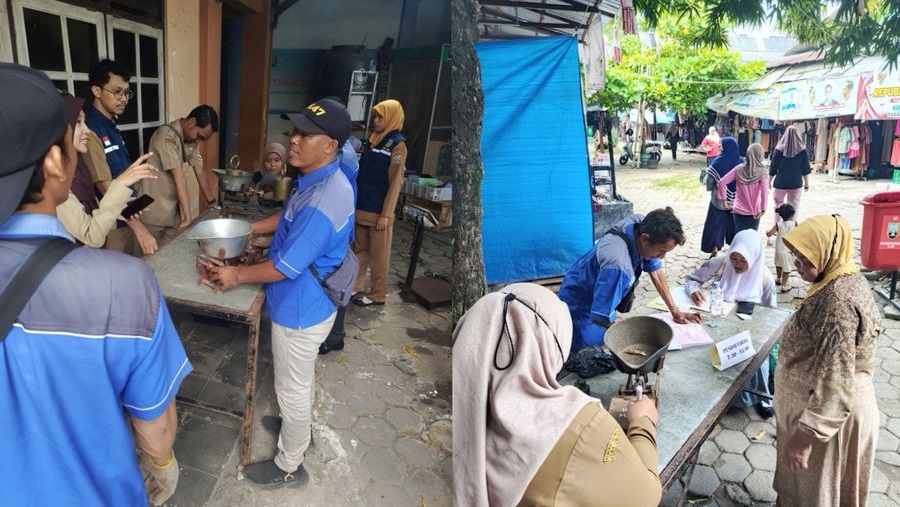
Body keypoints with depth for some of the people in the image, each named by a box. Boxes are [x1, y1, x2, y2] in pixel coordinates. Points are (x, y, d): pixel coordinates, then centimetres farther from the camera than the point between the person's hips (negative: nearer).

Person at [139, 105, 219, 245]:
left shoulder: (191, 139, 3)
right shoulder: (167, 136, -23)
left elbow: (200, 170, 10)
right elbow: (179, 178, -27)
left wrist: (212, 200, 13)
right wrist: (187, 217, -29)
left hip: (173, 211, 7)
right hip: (154, 211, -7)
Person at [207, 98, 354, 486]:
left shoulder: (322, 201, -34)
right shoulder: (324, 179, -1)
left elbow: (285, 268, -28)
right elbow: (291, 218, 17)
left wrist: (237, 275, -13)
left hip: (300, 310, -9)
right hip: (310, 303, 10)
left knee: (291, 388, 11)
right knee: (302, 377, 30)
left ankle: (289, 466, 33)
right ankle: (299, 426, 54)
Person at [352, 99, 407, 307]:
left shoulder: (397, 144, -10)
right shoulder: (373, 139, 12)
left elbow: (395, 182, -14)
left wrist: (386, 214, -16)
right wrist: (354, 203, 15)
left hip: (378, 211, -7)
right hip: (361, 207, 7)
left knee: (378, 254, 3)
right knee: (359, 249, 16)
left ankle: (377, 294, 14)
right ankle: (355, 285, 29)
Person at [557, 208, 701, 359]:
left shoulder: (642, 225, -17)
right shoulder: (618, 264, -41)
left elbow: (655, 272, 0)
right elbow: (602, 318, -34)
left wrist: (675, 311, 1)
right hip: (579, 305, -9)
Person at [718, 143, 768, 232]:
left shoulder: (739, 169, -2)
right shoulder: (762, 171, -10)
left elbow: (722, 182, -5)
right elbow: (764, 191, -21)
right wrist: (763, 209, -15)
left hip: (738, 210, 2)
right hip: (753, 213, -2)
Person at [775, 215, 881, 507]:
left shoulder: (837, 298, -30)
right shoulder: (845, 280, 1)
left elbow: (835, 381, -33)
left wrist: (805, 433, -31)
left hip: (826, 414, -9)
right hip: (820, 404, 9)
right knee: (806, 482, 26)